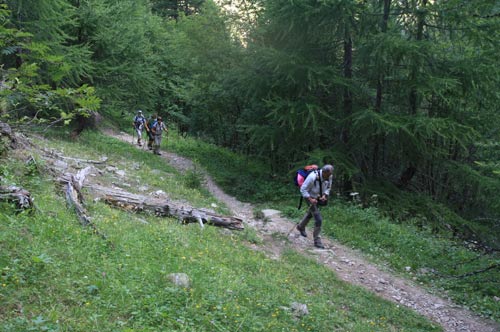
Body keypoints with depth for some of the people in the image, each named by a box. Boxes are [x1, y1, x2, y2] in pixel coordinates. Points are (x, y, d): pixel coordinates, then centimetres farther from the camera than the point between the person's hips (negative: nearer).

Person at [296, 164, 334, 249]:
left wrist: (325, 195, -17)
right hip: (310, 198, -7)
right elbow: (303, 189, -25)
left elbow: (328, 187, 2)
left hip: (319, 198, 7)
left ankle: (301, 227, 58)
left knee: (310, 213, 30)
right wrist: (310, 199, -33)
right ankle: (317, 241, -2)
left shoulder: (329, 176, -16)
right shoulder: (313, 177, -35)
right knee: (318, 219, -15)